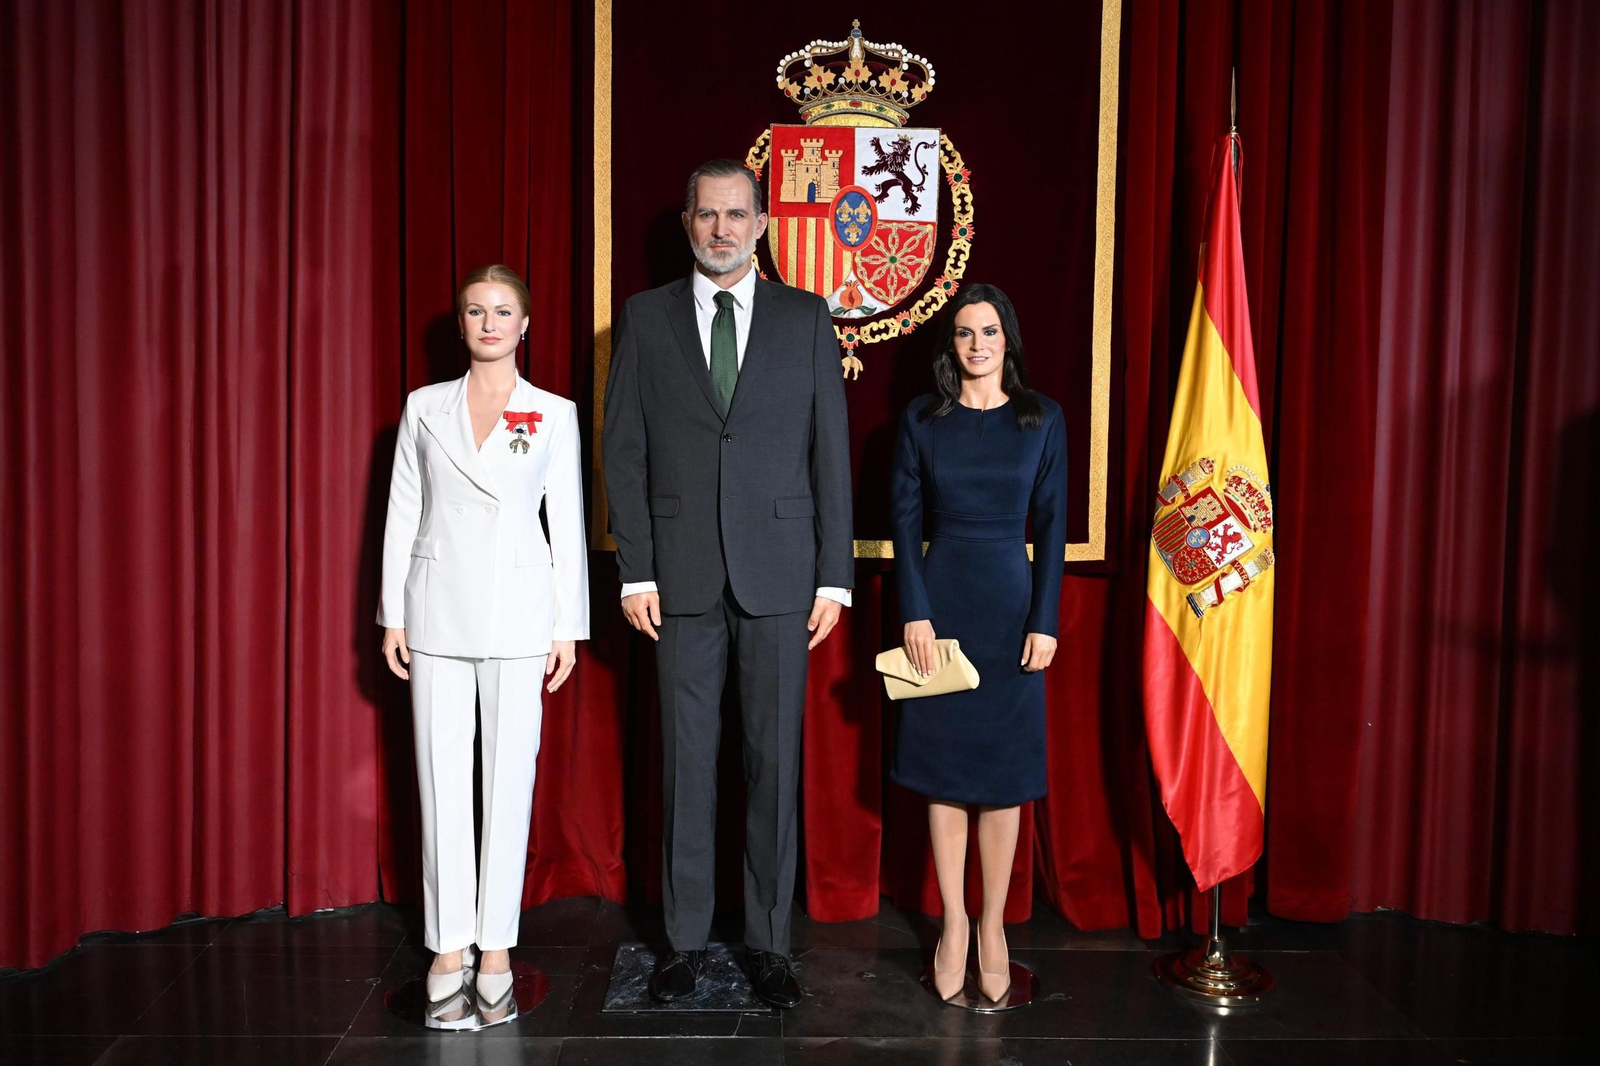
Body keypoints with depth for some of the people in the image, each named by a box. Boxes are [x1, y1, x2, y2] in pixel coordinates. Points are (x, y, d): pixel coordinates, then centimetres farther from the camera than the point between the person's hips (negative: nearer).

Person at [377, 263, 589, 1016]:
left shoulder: (554, 414, 3)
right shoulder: (425, 407, 7)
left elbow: (567, 523, 2)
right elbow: (402, 513, 8)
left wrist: (568, 626, -1)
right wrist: (393, 614, 3)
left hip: (517, 615, -1)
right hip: (438, 612, 1)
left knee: (509, 778, 3)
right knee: (442, 780, 4)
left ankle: (495, 944, 14)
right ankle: (448, 944, 15)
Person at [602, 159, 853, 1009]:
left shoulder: (806, 317, 6)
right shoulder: (645, 317, 7)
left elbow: (831, 451, 4)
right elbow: (624, 450, 4)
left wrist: (834, 576, -2)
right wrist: (636, 571, -4)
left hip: (779, 573, 0)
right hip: (683, 577, 0)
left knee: (774, 761, 6)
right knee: (687, 759, 7)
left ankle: (768, 942, 20)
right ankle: (686, 939, 22)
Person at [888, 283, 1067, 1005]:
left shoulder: (1041, 419, 3)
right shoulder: (922, 418, 3)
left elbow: (1051, 526, 2)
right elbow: (905, 519, 1)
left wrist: (1044, 620, -5)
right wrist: (915, 612, -8)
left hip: (1010, 605, 0)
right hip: (940, 601, 0)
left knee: (1004, 770, 5)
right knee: (943, 764, 6)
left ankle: (992, 926, 18)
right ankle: (953, 923, 19)